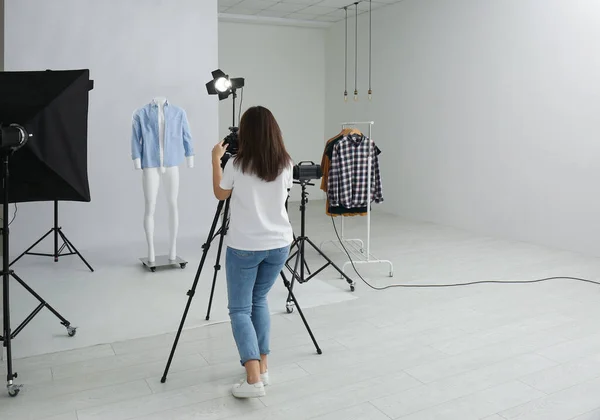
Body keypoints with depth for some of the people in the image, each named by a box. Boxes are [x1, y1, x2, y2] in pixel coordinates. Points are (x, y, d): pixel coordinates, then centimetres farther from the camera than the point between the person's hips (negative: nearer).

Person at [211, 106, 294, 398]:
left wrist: (216, 158, 14)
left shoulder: (236, 164, -11)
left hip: (244, 246, -4)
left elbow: (220, 194, 6)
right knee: (259, 301, 21)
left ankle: (253, 379, -7)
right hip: (279, 244, 5)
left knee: (240, 309, 4)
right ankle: (262, 367, 21)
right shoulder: (286, 164, 0)